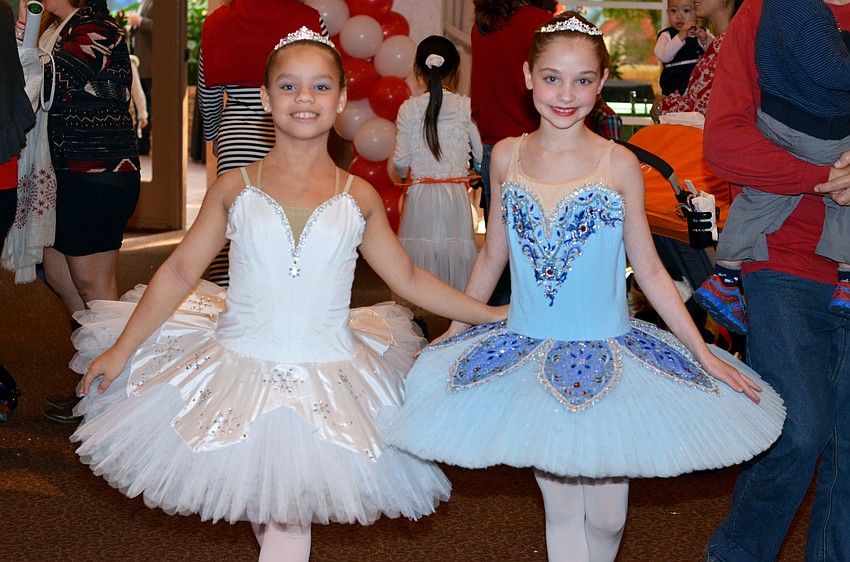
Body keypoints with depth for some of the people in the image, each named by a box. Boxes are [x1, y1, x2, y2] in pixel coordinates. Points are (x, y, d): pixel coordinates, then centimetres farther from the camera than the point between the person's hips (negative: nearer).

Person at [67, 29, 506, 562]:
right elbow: (180, 272, 2)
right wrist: (123, 349, 2)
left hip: (327, 382, 0)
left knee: (292, 517, 0)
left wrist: (495, 314, 9)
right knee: (260, 508, 8)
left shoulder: (359, 198, 2)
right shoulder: (236, 188, -1)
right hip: (238, 371, 0)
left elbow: (410, 279, 10)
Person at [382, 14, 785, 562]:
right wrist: (451, 332, 17)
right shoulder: (508, 157, 0)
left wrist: (704, 355, -2)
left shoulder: (618, 164, -7)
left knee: (606, 512, 5)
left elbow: (648, 269, -1)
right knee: (559, 507, 8)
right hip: (529, 354, 2)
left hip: (605, 359, -1)